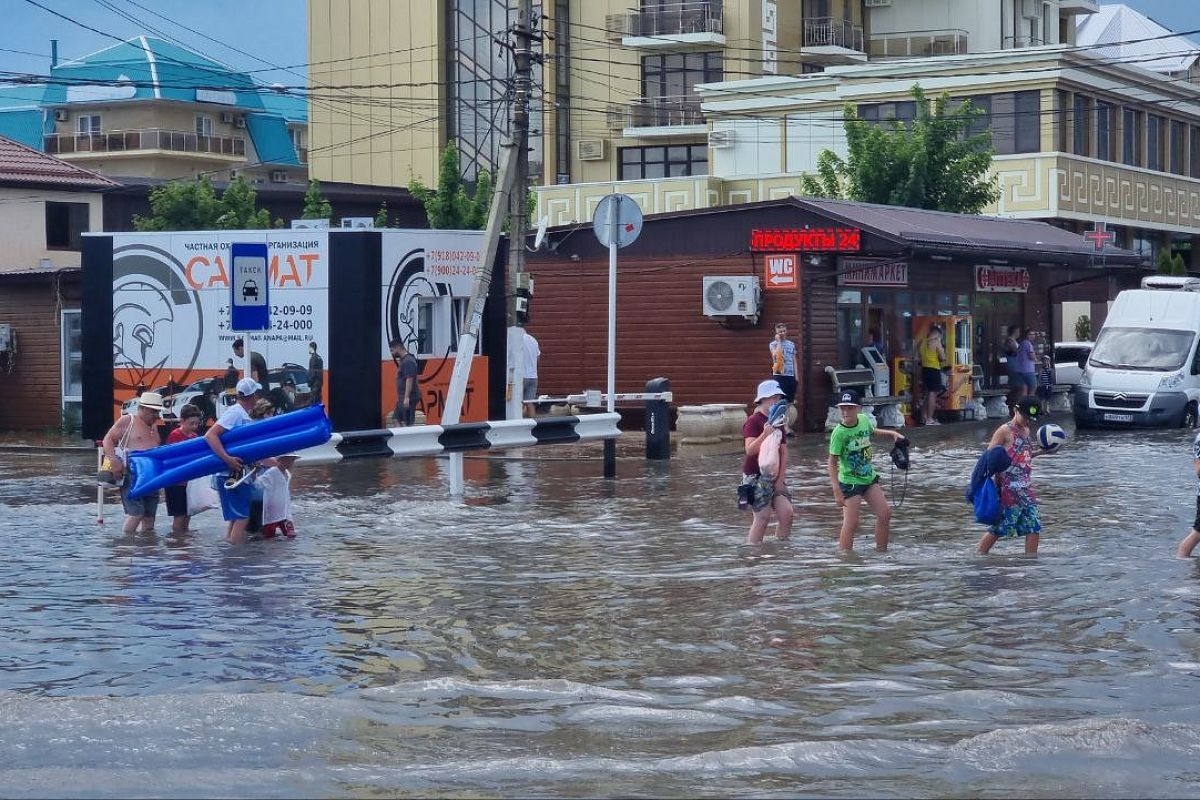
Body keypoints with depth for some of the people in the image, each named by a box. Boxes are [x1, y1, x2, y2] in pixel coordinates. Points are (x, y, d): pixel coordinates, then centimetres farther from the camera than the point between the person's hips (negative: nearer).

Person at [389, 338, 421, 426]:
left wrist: (407, 397, -27)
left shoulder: (408, 361, -17)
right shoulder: (403, 360, 15)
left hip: (409, 398, -11)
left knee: (408, 422, -12)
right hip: (402, 397, 11)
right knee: (398, 419, 13)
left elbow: (409, 380, -24)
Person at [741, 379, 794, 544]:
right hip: (756, 476, -7)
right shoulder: (753, 422, -10)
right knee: (763, 516, -10)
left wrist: (781, 477, 2)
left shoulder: (779, 422, 12)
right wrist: (765, 434, -34)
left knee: (787, 512, -3)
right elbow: (750, 450, -21)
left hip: (775, 476, 7)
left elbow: (783, 451, 11)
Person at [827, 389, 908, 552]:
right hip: (850, 482, -7)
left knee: (885, 514, 6)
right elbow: (833, 462, -17)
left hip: (869, 477, 7)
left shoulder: (864, 419, -3)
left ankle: (881, 552, 19)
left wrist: (892, 433, 12)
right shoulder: (839, 433, -21)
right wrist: (836, 491, -21)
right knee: (851, 524, -8)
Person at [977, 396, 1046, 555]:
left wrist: (1041, 452, 11)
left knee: (1034, 527, 3)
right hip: (1008, 487, -7)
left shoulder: (1027, 430, 14)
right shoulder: (1005, 430, -8)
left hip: (1025, 487, 7)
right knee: (999, 528, -3)